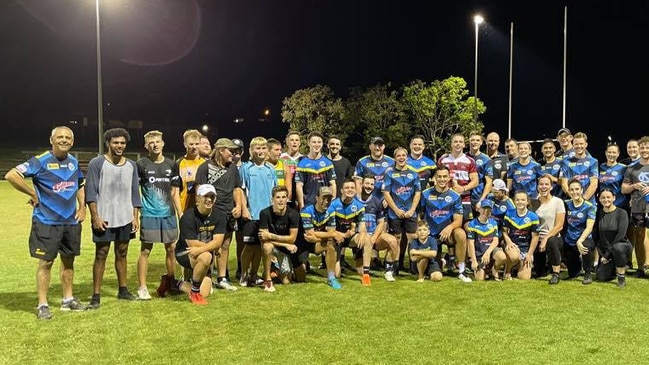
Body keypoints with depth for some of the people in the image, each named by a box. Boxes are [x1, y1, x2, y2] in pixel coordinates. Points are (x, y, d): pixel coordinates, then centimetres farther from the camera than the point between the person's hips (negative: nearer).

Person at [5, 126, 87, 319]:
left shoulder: (74, 161, 7)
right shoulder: (40, 161, -11)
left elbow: (80, 185, 21)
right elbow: (11, 175, -19)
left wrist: (82, 207, 10)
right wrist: (33, 194, -14)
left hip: (71, 221, 6)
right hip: (46, 222, -6)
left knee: (68, 260, 13)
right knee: (46, 262, -1)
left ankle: (68, 299, 26)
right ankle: (42, 305, 10)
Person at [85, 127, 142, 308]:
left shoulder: (131, 165, 9)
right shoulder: (96, 163, -5)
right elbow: (90, 192, -8)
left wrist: (136, 217, 6)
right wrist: (95, 217, -14)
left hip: (125, 219, 4)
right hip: (104, 219, -4)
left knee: (122, 254, 12)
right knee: (101, 255, 0)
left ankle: (123, 290, 23)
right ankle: (96, 295, 7)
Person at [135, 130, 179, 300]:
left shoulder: (171, 164, 8)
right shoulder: (141, 164, -3)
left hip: (169, 214, 4)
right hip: (149, 214, -4)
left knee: (171, 248, 8)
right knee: (145, 250, 2)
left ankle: (170, 283, 23)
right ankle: (142, 287, 12)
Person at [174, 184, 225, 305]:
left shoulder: (220, 217, -7)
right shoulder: (188, 216, -20)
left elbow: (218, 242, -17)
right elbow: (192, 244, -23)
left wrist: (200, 249, -32)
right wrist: (212, 247, -14)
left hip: (204, 256, 5)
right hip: (184, 253, -5)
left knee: (204, 294, -5)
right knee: (206, 257, -38)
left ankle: (176, 284, 22)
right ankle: (194, 291, -14)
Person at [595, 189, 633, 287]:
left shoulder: (621, 213, -10)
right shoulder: (599, 213, 1)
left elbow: (620, 235, -18)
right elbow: (596, 235, 1)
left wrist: (608, 254, -19)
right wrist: (602, 253, -8)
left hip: (622, 245, -4)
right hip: (605, 249, 4)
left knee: (617, 247, -40)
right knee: (601, 278, -9)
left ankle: (621, 277, -18)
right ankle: (614, 267, 25)